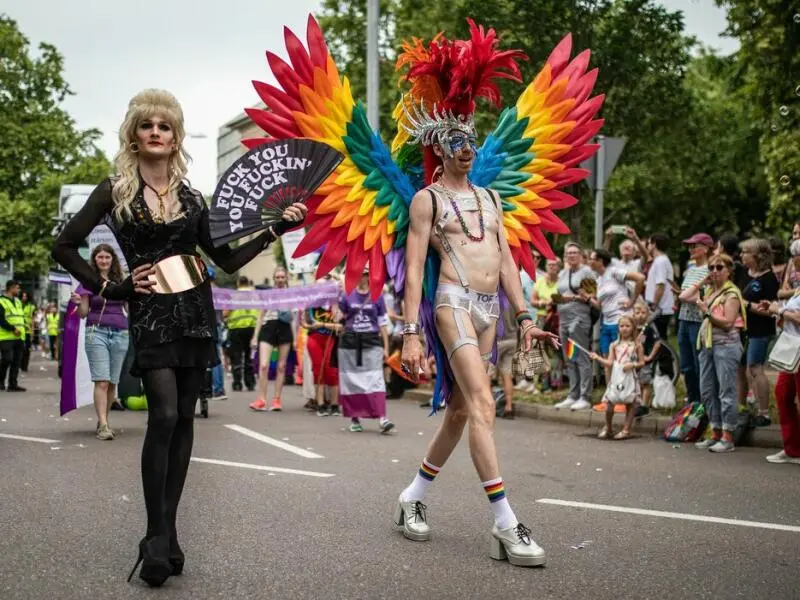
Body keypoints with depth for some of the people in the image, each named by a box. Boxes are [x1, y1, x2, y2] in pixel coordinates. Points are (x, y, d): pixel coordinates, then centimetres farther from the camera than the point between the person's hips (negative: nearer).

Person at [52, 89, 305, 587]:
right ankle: (157, 538, -8)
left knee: (183, 419, 2)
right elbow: (65, 247, 2)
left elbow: (228, 259, 13)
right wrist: (111, 289, -4)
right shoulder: (116, 191, 1)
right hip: (152, 315, -4)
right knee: (164, 415, -17)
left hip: (196, 312, 4)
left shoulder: (190, 197, 11)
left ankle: (166, 531, 9)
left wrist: (277, 229, 6)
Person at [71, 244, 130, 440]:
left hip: (120, 333, 3)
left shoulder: (120, 281, 13)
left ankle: (103, 421, 15)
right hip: (97, 332, -3)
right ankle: (103, 425, -16)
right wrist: (79, 303, -18)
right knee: (101, 381, -13)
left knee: (113, 382, 3)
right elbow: (83, 313, 3)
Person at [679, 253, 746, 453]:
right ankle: (715, 434, 17)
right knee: (707, 392, 10)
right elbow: (683, 296, 13)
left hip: (726, 345, -8)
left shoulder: (731, 294, -6)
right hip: (707, 345, 8)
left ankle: (727, 438, -4)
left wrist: (707, 312, -15)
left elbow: (728, 322, -14)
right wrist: (702, 282, 12)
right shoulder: (709, 292, 17)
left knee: (726, 391, -6)